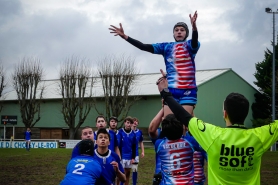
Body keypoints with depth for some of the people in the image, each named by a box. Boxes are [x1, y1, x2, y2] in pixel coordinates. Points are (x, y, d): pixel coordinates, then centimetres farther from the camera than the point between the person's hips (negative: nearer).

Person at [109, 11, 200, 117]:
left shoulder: (190, 45, 7)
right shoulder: (166, 47, 13)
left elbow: (195, 41, -17)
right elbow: (144, 47, 6)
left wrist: (194, 27, -40)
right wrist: (124, 36, -5)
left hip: (188, 90, -2)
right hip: (171, 90, 2)